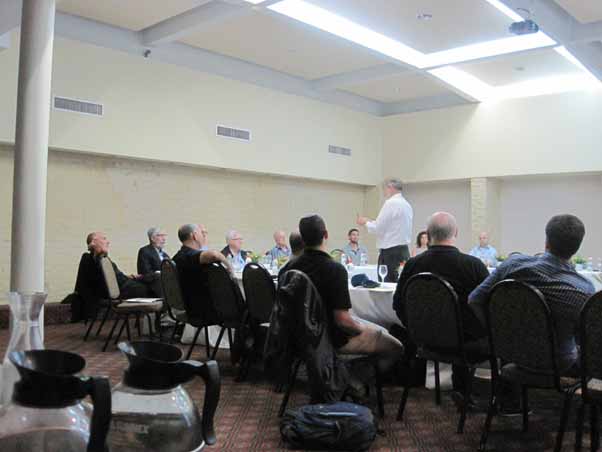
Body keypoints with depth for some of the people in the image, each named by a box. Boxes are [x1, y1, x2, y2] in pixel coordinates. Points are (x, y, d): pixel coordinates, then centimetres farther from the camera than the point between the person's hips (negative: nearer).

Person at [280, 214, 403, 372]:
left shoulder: (289, 267, -6)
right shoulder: (335, 269, -27)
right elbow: (342, 319, -29)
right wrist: (360, 328, -7)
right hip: (334, 339, -8)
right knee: (395, 347, 10)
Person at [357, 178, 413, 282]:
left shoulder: (391, 203, -11)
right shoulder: (407, 204, 14)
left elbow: (378, 229, -12)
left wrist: (365, 222, 6)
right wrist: (371, 222, 21)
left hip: (390, 252, -8)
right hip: (404, 250, 8)